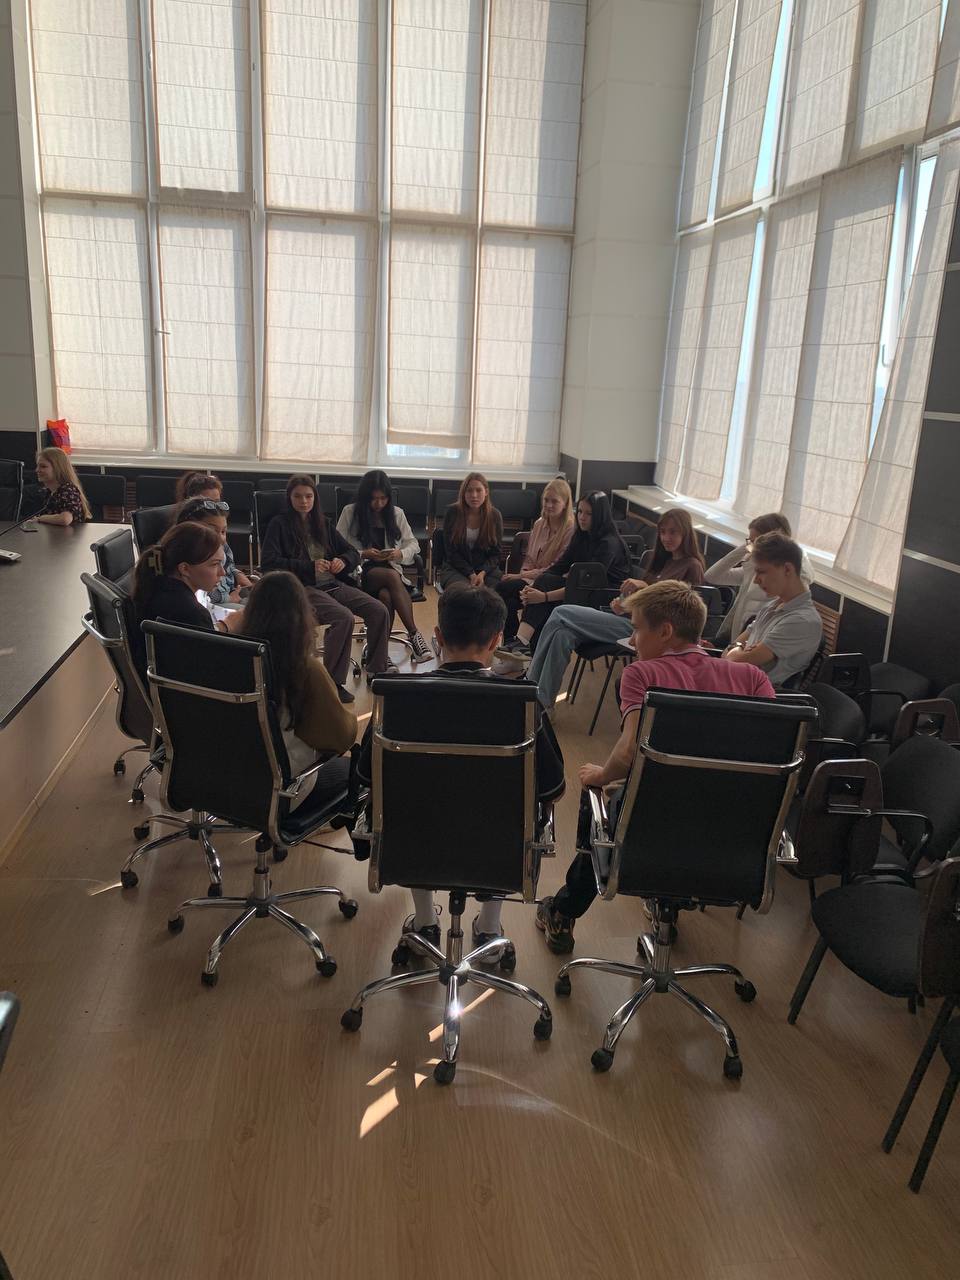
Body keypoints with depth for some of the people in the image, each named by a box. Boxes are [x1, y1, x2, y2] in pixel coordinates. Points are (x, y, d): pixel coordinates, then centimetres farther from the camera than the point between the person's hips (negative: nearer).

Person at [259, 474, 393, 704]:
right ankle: (334, 682, -20)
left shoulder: (323, 523, 21)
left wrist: (343, 561, -3)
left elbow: (352, 553, 23)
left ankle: (376, 670, 0)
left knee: (379, 611, -15)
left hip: (334, 584, 6)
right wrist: (309, 566, -16)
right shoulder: (280, 524, 5)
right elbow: (267, 562, -8)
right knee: (344, 617, -32)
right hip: (303, 588, -6)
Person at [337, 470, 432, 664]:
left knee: (386, 595, -36)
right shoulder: (350, 513, 5)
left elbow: (413, 544, 13)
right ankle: (414, 634, -36)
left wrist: (401, 554, -10)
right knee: (392, 576, -36)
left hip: (390, 568, 3)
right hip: (361, 572, -2)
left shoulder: (396, 514, 14)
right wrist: (363, 554, -15)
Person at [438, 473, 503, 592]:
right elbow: (451, 551, -2)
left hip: (486, 568, 2)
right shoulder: (452, 512, -1)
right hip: (455, 568, -1)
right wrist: (471, 574, -14)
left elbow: (495, 553, 4)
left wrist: (482, 573, -16)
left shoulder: (494, 515, 3)